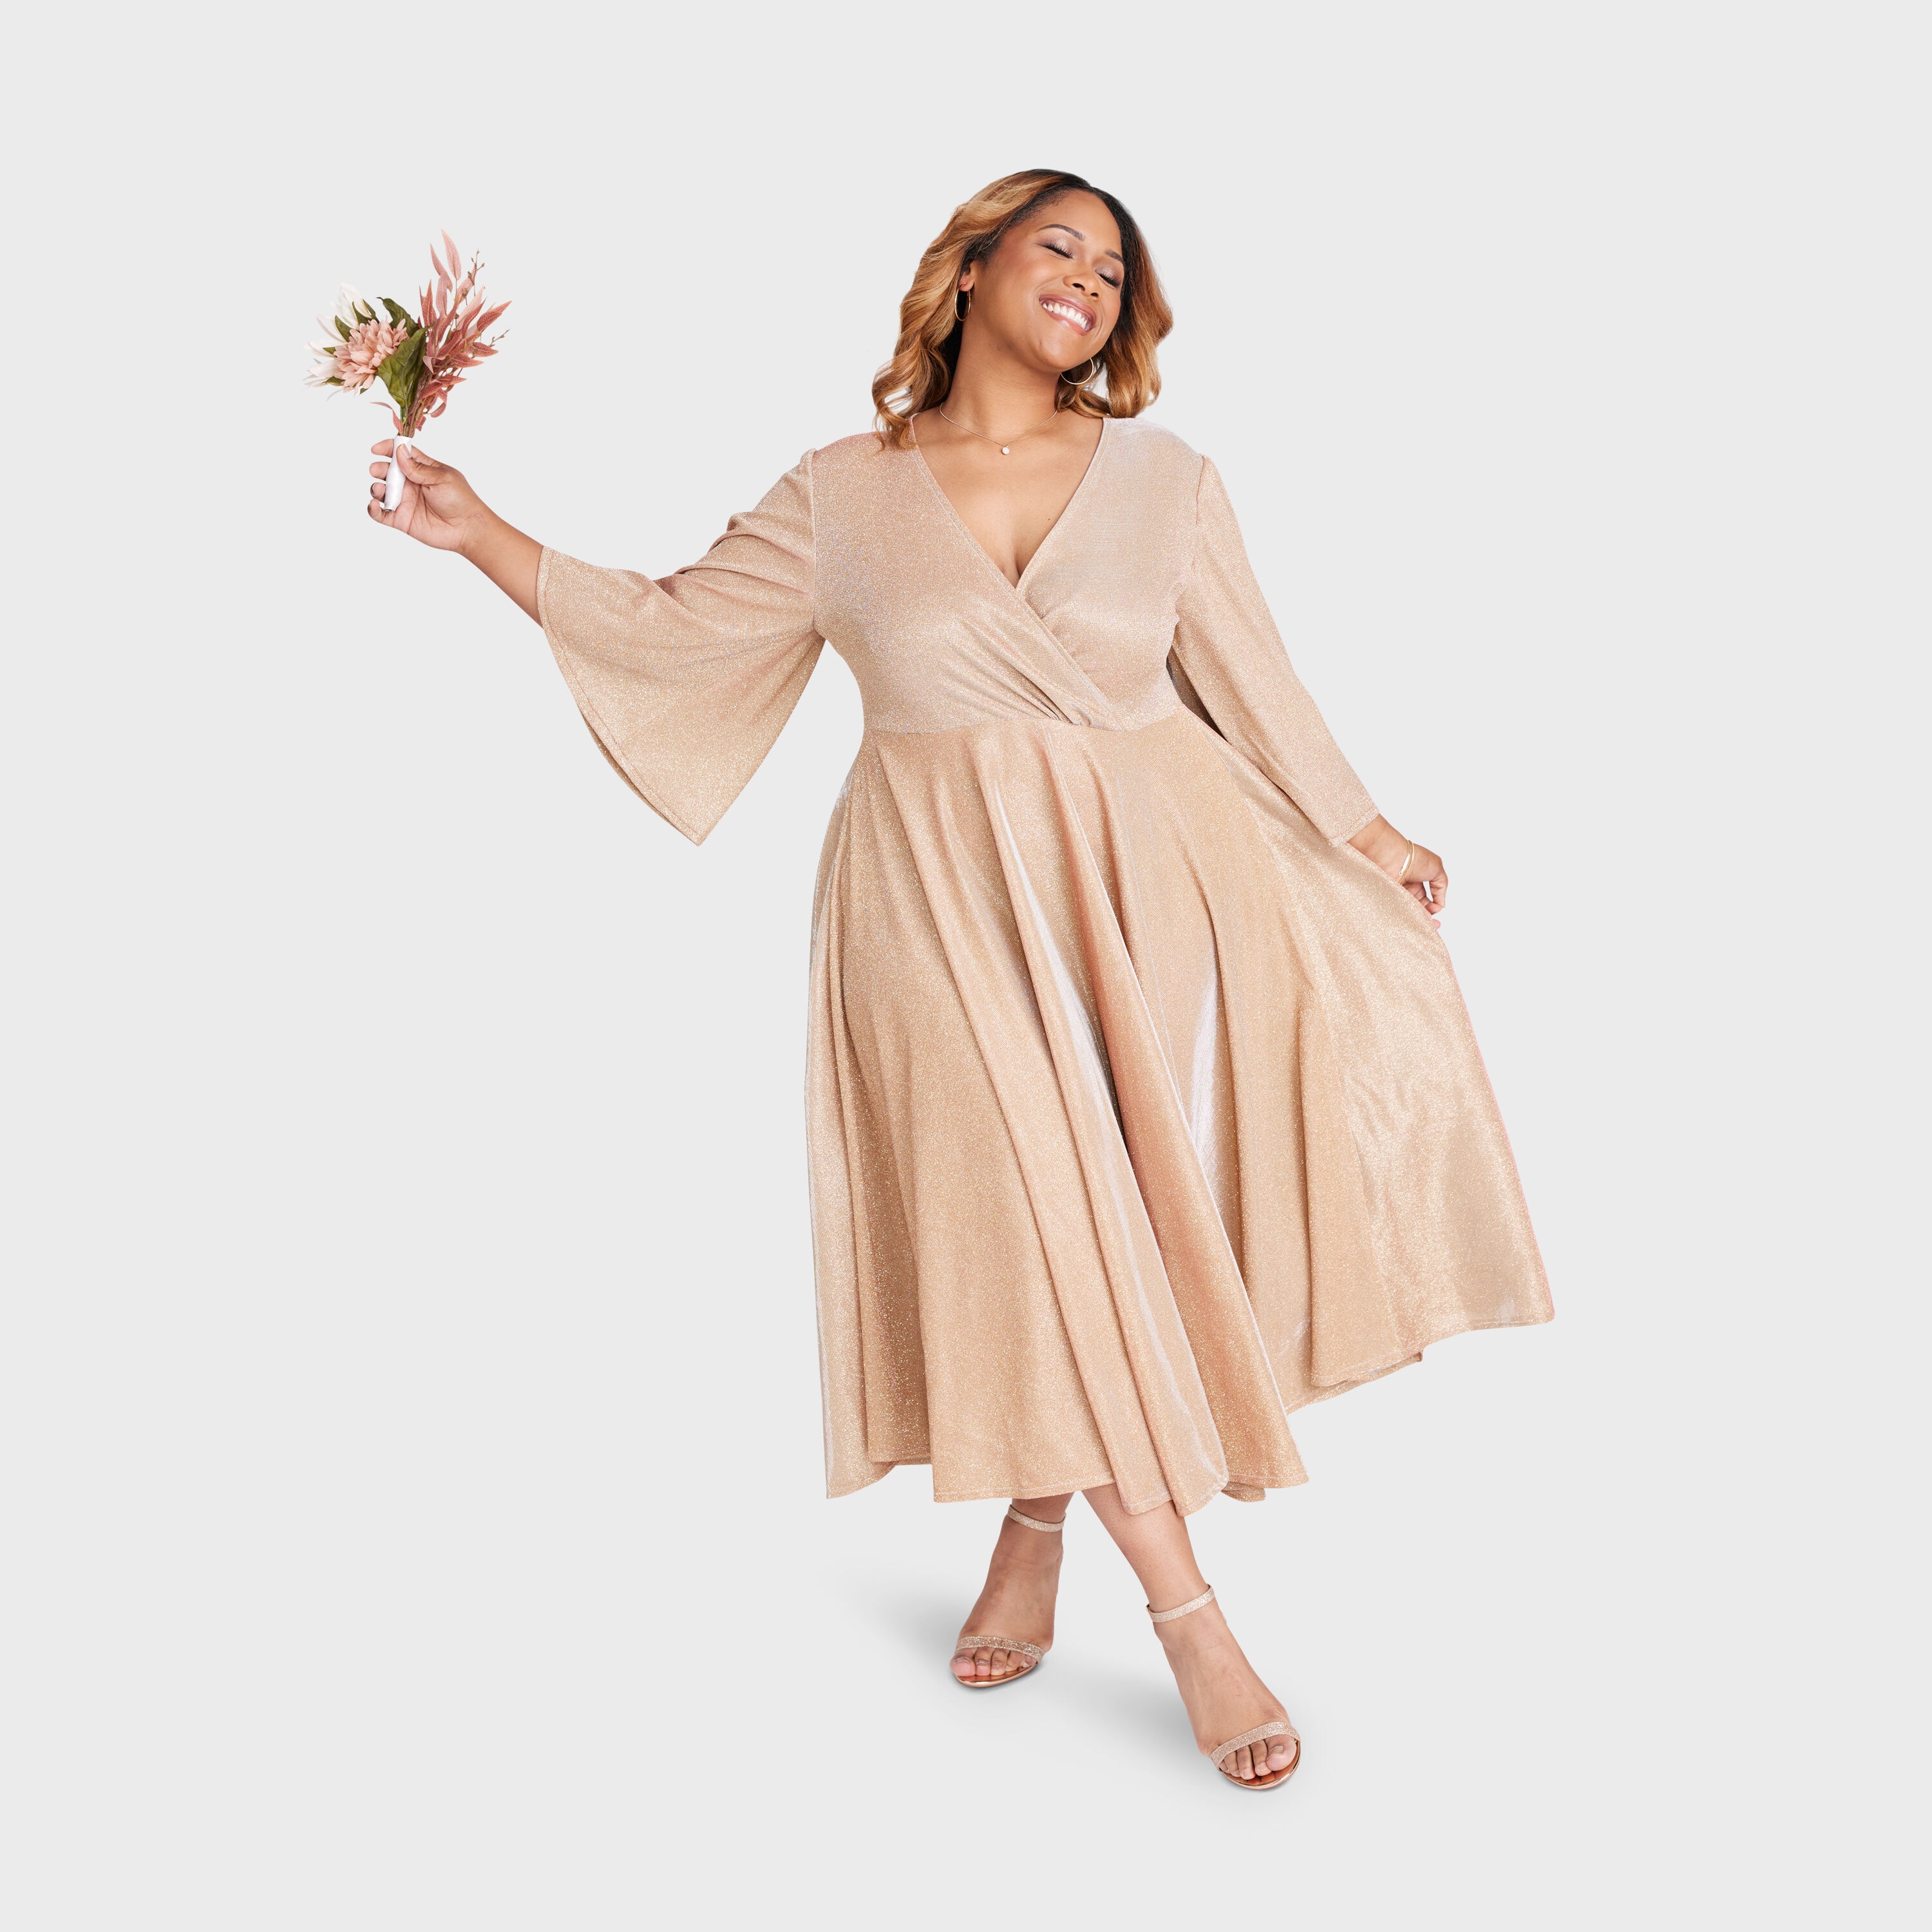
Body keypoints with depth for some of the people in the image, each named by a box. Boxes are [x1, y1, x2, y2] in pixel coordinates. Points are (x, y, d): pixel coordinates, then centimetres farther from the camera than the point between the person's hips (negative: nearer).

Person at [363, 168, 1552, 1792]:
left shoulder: (1164, 477, 8)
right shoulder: (841, 497, 6)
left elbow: (1252, 678, 13)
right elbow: (666, 627, 7)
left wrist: (1365, 832, 17)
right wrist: (479, 535, 1)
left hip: (1148, 868, 2)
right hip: (950, 891, -1)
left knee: (1103, 1207, -2)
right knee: (1034, 1208, -10)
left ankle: (1035, 1543, 21)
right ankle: (1191, 1616, -3)